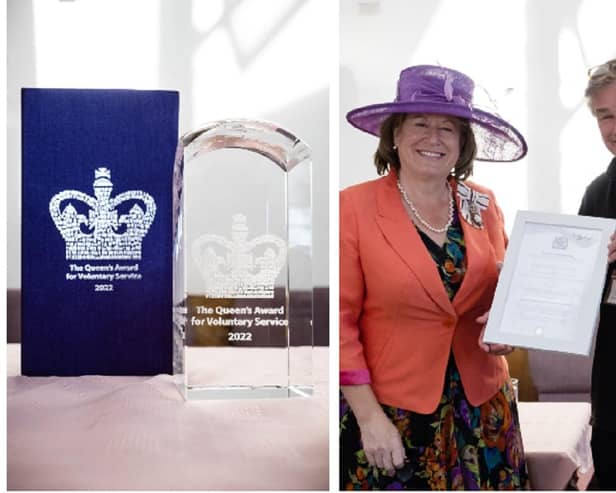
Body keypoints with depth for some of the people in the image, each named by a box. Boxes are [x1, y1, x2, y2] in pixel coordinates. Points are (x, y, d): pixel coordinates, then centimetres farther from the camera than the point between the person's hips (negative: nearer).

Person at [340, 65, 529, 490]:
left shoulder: (484, 205, 4)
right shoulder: (354, 208, -9)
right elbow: (340, 322, -9)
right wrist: (369, 417, -12)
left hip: (484, 406, 4)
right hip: (393, 412, -4)